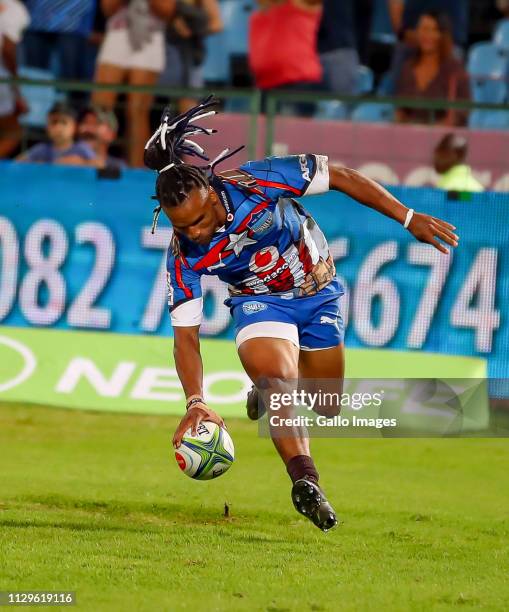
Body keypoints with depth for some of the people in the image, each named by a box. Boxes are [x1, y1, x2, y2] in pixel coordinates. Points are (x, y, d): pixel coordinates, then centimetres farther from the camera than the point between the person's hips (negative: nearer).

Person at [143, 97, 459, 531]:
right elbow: (185, 335, -21)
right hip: (261, 302, -1)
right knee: (276, 376, -32)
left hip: (319, 292, 1)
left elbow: (340, 178, -19)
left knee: (326, 408, 10)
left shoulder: (255, 182, -30)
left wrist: (408, 219, -17)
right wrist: (195, 402, -36)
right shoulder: (184, 258, -24)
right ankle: (305, 479, -39)